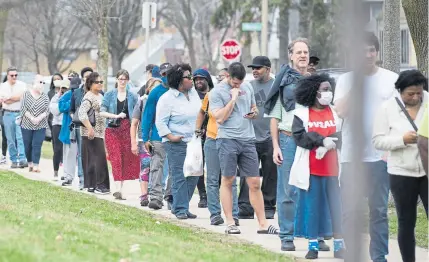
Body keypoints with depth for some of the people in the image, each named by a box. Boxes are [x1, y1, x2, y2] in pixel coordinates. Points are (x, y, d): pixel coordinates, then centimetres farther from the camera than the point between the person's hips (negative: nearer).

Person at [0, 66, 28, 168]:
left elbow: (22, 96, -10)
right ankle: (14, 160, 9)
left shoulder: (21, 85, 4)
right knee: (10, 139, 3)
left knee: (21, 137, -13)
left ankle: (22, 159, -19)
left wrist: (8, 97, -8)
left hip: (20, 113, -2)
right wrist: (16, 97, -10)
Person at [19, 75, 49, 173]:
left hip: (40, 126, 0)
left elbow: (47, 110, -1)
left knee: (37, 145, -8)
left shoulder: (45, 97, 4)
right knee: (27, 145, 4)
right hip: (27, 124, 0)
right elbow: (23, 108, -5)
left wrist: (39, 118, -17)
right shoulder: (26, 94, 1)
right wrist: (31, 118, -16)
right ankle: (30, 163, 20)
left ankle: (36, 165, -10)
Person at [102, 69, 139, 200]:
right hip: (113, 130, -1)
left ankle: (120, 187, 13)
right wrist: (116, 116, -13)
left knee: (127, 160, 2)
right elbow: (102, 111, 0)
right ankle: (118, 189, -17)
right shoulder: (109, 95, 5)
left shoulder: (132, 96, 7)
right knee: (116, 159, -10)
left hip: (128, 130, 1)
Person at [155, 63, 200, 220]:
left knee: (193, 176, 7)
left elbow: (200, 112, 23)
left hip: (194, 141, 7)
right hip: (177, 143, -7)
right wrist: (170, 137, -17)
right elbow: (160, 122, -11)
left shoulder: (193, 92, 10)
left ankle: (178, 206, 17)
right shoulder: (167, 98, -11)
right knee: (179, 177, -8)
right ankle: (181, 210, -3)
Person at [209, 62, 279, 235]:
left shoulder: (248, 88, 14)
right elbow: (220, 118, -11)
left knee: (255, 183, 2)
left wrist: (254, 113, 2)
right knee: (228, 181, 0)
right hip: (228, 139, -4)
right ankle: (230, 223, 6)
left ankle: (263, 224, 3)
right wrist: (233, 98, -11)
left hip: (248, 139, 5)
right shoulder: (217, 92, -3)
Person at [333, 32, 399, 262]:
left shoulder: (391, 79, 5)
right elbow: (341, 111, -9)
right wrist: (356, 82, -11)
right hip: (351, 156, 0)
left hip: (380, 156, 0)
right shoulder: (345, 80, 4)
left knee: (379, 210, 5)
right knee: (350, 211, 2)